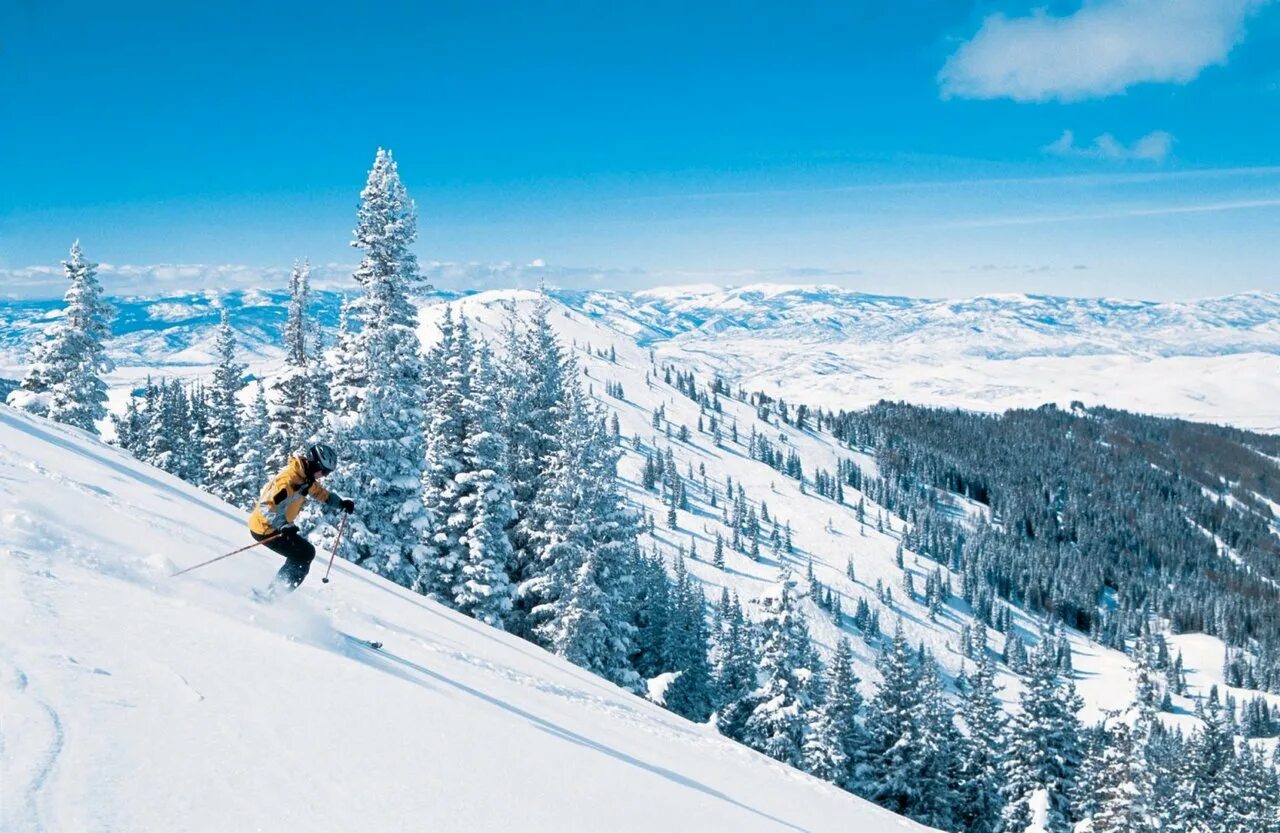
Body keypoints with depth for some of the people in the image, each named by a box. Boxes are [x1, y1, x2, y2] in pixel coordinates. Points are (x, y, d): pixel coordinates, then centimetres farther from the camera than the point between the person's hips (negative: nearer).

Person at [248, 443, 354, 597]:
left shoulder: (305, 477, 2)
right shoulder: (290, 478, -27)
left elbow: (319, 492, 22)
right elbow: (266, 506, -33)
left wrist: (341, 503, 9)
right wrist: (283, 526, -45)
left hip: (277, 526, 9)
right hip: (265, 529, -9)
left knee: (306, 553, 14)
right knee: (304, 555, -9)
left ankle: (277, 590, 21)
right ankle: (274, 593, -5)